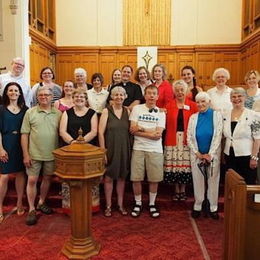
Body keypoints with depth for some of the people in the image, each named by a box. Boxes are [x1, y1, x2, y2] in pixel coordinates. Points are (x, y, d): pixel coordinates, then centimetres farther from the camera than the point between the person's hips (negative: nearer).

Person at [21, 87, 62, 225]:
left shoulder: (58, 114, 2)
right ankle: (31, 209, 16)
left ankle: (41, 203, 34)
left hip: (52, 154, 2)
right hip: (34, 154, -2)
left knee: (47, 178, 14)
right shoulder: (30, 112, -1)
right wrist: (25, 154, -7)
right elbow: (24, 134, -2)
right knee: (32, 180, 3)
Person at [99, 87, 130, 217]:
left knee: (122, 177, 11)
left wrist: (129, 148, 0)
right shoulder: (106, 111, -5)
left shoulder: (127, 111, 5)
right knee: (109, 177, 5)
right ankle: (108, 206, 20)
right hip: (110, 148, -3)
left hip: (124, 149, 3)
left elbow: (130, 130, 8)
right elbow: (100, 133, -8)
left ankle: (120, 204, 26)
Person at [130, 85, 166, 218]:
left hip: (155, 150, 1)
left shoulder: (161, 113, 5)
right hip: (138, 149, -1)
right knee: (136, 178, 2)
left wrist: (141, 129, -10)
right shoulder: (137, 109, 3)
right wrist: (152, 132, -10)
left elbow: (158, 135, -7)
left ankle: (152, 204, 24)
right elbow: (132, 130, -7)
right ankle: (138, 203, 22)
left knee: (154, 179, 6)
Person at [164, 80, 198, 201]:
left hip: (187, 139, -1)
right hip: (173, 139, 1)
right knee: (174, 165, 5)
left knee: (185, 164, 4)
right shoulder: (169, 105, 6)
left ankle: (183, 190, 20)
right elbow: (166, 123, 5)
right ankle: (176, 190, 20)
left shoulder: (192, 105, 3)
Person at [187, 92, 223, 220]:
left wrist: (210, 154, -12)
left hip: (213, 154, -2)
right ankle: (197, 206, 20)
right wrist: (198, 153, -6)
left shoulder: (216, 115, 0)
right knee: (197, 180, 8)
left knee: (213, 180, 5)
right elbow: (189, 137, 3)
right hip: (196, 154, 2)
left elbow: (218, 136, -5)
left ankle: (213, 207, 18)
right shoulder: (193, 117, 6)